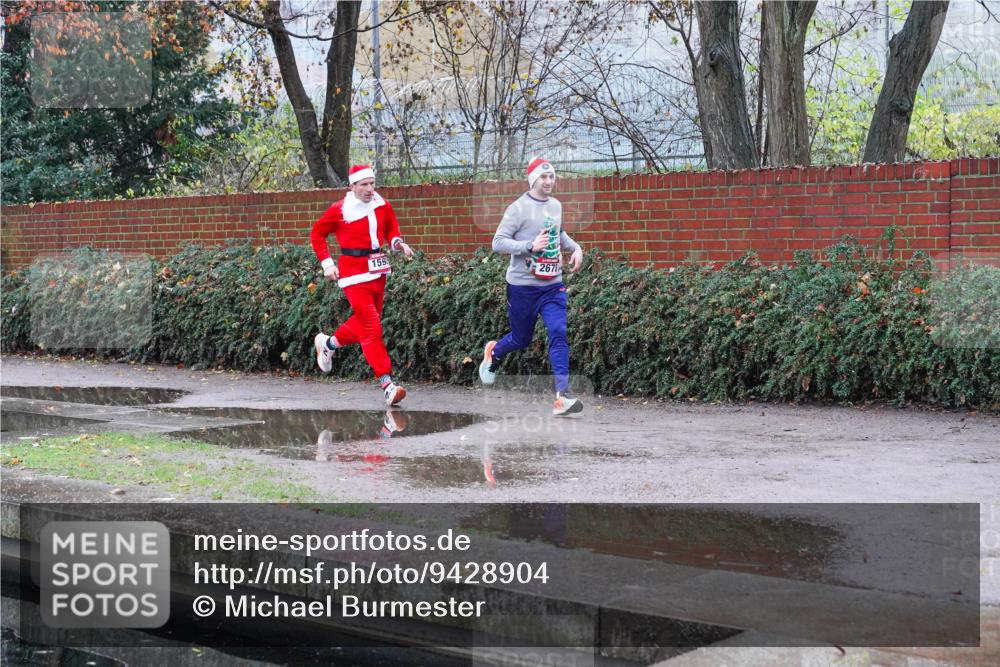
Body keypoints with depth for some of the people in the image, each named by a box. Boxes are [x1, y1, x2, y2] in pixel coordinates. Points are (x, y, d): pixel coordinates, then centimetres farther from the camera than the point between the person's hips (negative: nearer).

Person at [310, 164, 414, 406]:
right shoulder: (340, 210, -8)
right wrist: (327, 263, -4)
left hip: (378, 272, 6)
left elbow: (391, 229, 20)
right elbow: (316, 234, 4)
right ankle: (387, 385, -14)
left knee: (364, 323, 18)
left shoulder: (383, 207, 4)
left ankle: (328, 343, 45)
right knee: (371, 327, -11)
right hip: (354, 273, -6)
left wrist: (397, 243, -2)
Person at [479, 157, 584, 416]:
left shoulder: (556, 206, 9)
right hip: (522, 285, -4)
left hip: (552, 285, 4)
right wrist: (530, 246, -26)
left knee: (559, 334, -13)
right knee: (521, 339, 9)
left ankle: (562, 396, -17)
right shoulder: (519, 208, -11)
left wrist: (576, 248, 10)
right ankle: (493, 352, 45)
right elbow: (498, 242, -14)